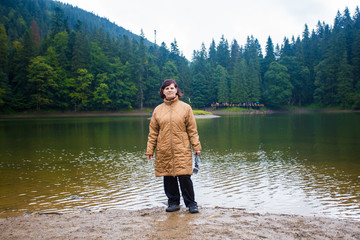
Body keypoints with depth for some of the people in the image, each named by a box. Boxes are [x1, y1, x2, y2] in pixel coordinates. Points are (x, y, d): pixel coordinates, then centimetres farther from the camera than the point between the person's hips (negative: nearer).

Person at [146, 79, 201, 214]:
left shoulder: (185, 108, 4)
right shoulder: (158, 110, 9)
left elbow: (192, 129, 4)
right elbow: (153, 132, 10)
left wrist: (196, 146, 0)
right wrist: (150, 150, 6)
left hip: (182, 150, -2)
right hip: (163, 151, 2)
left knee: (184, 176, -6)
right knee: (168, 177, 7)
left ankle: (191, 203, 9)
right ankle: (173, 202, 22)